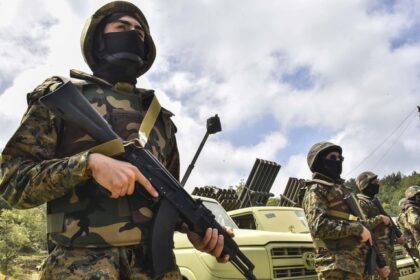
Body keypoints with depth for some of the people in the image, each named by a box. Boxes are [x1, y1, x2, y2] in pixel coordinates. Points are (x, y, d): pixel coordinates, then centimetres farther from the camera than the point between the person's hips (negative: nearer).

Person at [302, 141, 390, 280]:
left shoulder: (344, 190, 22)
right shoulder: (316, 190, -4)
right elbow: (318, 226, -20)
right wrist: (358, 228, -14)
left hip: (359, 265, 8)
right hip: (337, 267, -8)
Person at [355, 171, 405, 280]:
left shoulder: (373, 201, 19)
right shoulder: (361, 202, -11)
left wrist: (396, 238, 14)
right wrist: (380, 218, -18)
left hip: (387, 247, 10)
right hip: (377, 248, -10)